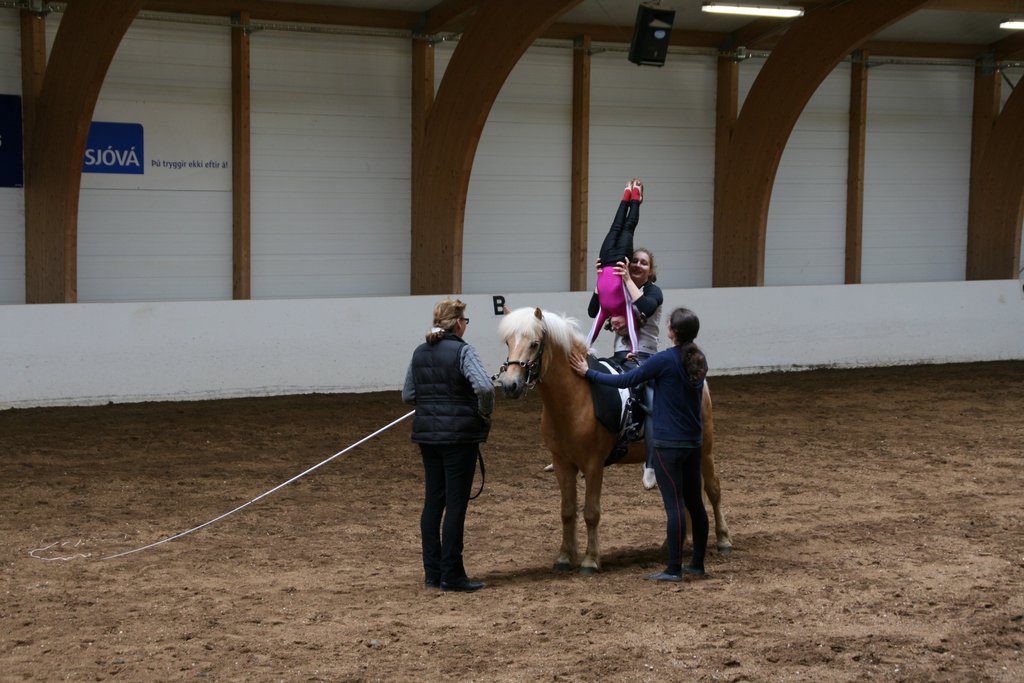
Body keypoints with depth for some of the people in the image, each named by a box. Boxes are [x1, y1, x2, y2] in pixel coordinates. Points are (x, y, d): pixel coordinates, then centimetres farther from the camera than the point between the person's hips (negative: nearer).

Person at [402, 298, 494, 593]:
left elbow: (408, 395, 13)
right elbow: (484, 387, -26)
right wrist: (485, 415, -10)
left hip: (427, 435, 7)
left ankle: (432, 571, 17)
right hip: (459, 435, -6)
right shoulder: (462, 351, -12)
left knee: (433, 501, 12)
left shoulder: (419, 353, 8)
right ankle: (451, 575, 2)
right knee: (456, 503, -1)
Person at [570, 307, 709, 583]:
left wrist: (589, 373, -1)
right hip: (694, 442, 8)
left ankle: (674, 568, -4)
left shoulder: (665, 360, -16)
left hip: (669, 443, -8)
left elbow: (625, 381, -11)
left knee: (674, 505, -6)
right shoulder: (699, 361, 6)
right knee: (695, 502, 12)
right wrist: (643, 363, 30)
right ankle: (697, 563, 19)